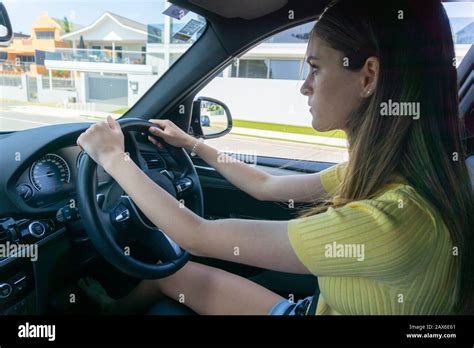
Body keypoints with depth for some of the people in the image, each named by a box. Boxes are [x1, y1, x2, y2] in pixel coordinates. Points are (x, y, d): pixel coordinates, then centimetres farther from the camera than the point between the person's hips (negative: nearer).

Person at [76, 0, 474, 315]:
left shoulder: (390, 220, -36)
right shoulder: (385, 172, -9)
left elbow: (197, 237, -29)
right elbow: (266, 186, 3)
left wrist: (113, 158, -15)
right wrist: (191, 143, 11)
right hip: (316, 306, 6)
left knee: (170, 272, 4)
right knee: (169, 271, 13)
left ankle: (120, 305, 37)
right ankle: (122, 304, 45)